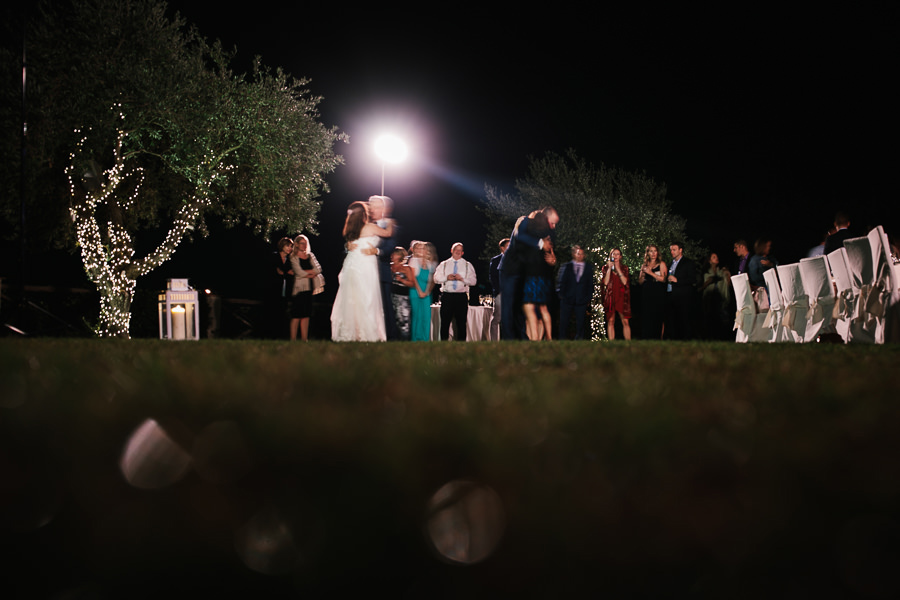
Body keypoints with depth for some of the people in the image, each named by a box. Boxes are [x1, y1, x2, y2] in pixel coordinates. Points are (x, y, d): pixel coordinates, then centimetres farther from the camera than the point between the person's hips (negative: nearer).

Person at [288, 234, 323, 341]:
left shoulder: (310, 255, 17)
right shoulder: (293, 257, 1)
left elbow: (318, 269, 6)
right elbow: (299, 272, -11)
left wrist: (307, 272, -9)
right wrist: (311, 273, 0)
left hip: (309, 288, 5)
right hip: (299, 287, -5)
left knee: (306, 315, 4)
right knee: (296, 315, -9)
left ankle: (304, 339, 6)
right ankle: (293, 339, -7)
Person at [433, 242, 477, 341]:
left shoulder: (468, 265, 12)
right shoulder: (443, 265, 14)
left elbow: (473, 281, 4)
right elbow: (436, 278, 8)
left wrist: (462, 279, -11)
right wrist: (446, 278, -9)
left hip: (461, 296, 0)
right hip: (447, 295, 0)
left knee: (461, 322, 0)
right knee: (445, 321, -2)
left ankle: (461, 342, 5)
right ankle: (444, 341, 5)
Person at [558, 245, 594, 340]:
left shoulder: (589, 268, 11)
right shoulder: (566, 267, 9)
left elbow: (591, 285, 9)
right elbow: (561, 282, 7)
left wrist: (588, 298, 2)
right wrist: (562, 295, -2)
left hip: (582, 300, 0)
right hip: (567, 300, 0)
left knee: (581, 323, -1)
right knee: (564, 322, -2)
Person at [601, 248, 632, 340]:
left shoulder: (624, 268, 12)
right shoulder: (605, 268, 10)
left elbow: (625, 281, -3)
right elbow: (605, 282, -4)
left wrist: (618, 269, -7)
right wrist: (610, 268, -6)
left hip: (622, 297, 0)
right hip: (610, 297, 0)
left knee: (625, 321, -5)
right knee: (611, 321, -4)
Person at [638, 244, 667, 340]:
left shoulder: (661, 264, 5)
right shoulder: (644, 265, 16)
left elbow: (663, 279, -8)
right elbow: (640, 282, 16)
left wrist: (650, 272, -11)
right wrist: (643, 274, -4)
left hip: (658, 295, -4)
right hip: (646, 295, 4)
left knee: (657, 318, -7)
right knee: (646, 318, -1)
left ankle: (657, 338, -5)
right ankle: (647, 340, 2)